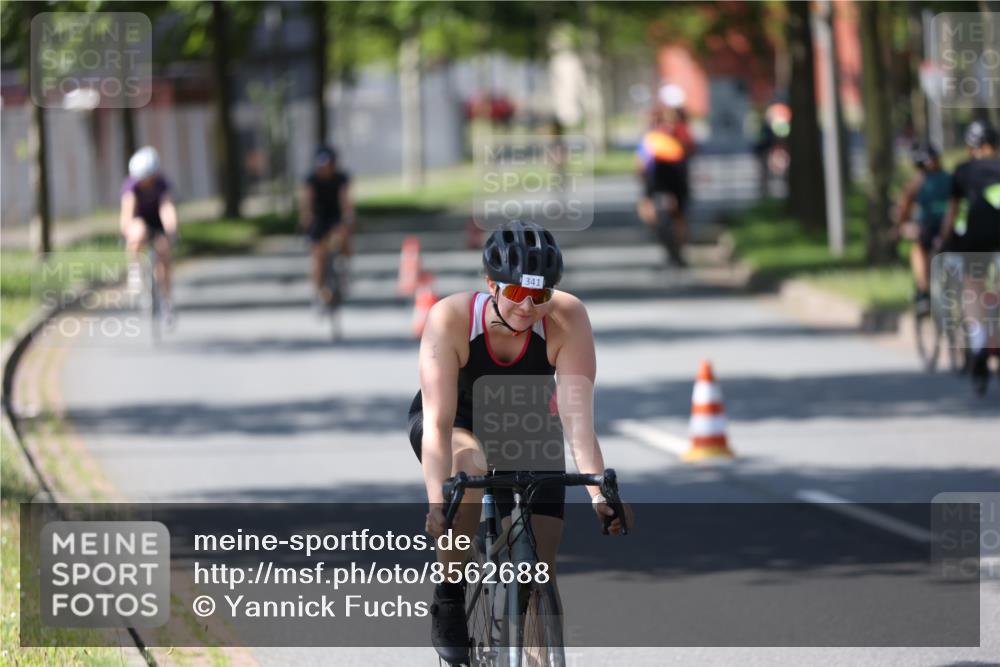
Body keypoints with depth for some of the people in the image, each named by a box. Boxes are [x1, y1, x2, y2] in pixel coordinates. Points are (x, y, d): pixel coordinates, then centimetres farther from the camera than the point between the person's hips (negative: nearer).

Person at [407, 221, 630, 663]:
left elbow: (577, 418, -34)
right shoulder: (451, 318, -34)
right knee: (471, 467, -37)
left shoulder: (567, 319, -31)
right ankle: (448, 602, -17)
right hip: (458, 421, -2)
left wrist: (600, 495, -45)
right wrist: (438, 503, -52)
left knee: (539, 568, -11)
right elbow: (438, 425, -39)